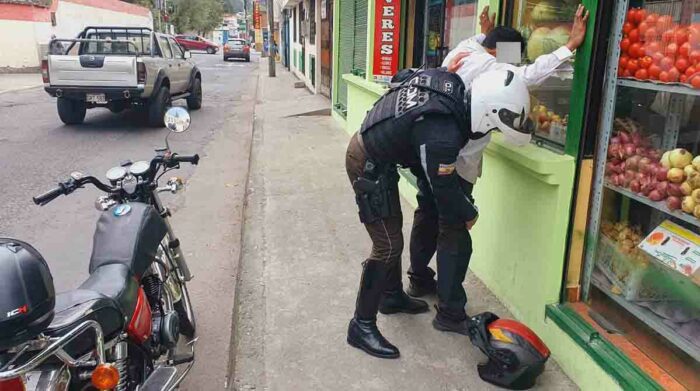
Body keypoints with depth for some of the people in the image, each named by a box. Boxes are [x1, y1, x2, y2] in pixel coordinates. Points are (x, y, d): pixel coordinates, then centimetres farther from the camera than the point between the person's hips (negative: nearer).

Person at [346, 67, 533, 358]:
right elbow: (444, 187, -17)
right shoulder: (443, 135, -32)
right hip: (369, 167, -10)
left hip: (367, 143, 10)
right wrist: (470, 214, 3)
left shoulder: (450, 82, -8)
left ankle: (392, 296, 40)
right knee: (388, 245, -6)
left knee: (393, 229, 21)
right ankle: (362, 325, 6)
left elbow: (403, 76, 11)